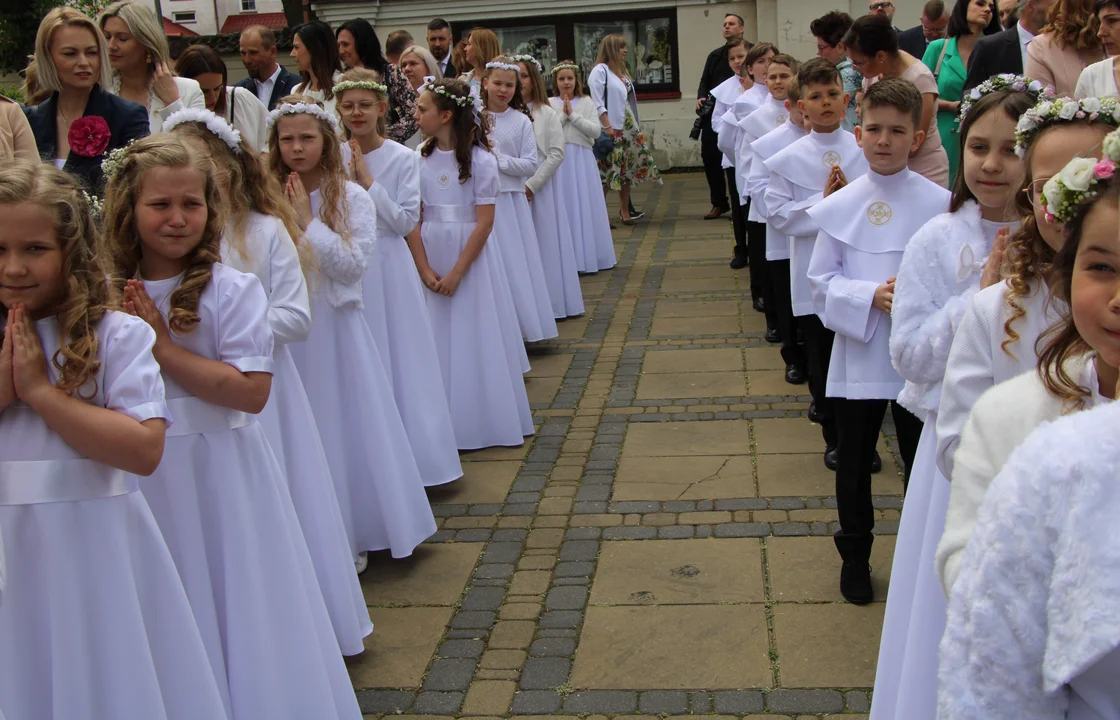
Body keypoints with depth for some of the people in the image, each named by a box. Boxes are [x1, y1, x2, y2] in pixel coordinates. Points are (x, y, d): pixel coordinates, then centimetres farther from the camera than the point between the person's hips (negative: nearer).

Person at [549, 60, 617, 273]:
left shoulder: (586, 102, 5)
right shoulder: (549, 104, 3)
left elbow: (596, 131, -6)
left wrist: (573, 115, -10)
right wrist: (563, 115, -12)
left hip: (582, 159, 1)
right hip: (559, 160, -1)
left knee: (586, 206, 4)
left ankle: (589, 256, 13)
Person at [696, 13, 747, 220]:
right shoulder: (715, 55, 17)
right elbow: (704, 82, 16)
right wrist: (700, 98, -4)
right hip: (713, 114, 6)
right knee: (709, 156, 4)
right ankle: (719, 203, 16)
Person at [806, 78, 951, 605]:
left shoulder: (939, 203, -6)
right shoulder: (841, 205, -2)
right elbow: (821, 281, -3)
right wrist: (872, 296, -19)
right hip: (858, 353, 1)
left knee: (922, 460, 9)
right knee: (854, 461, 13)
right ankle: (855, 555, 33)